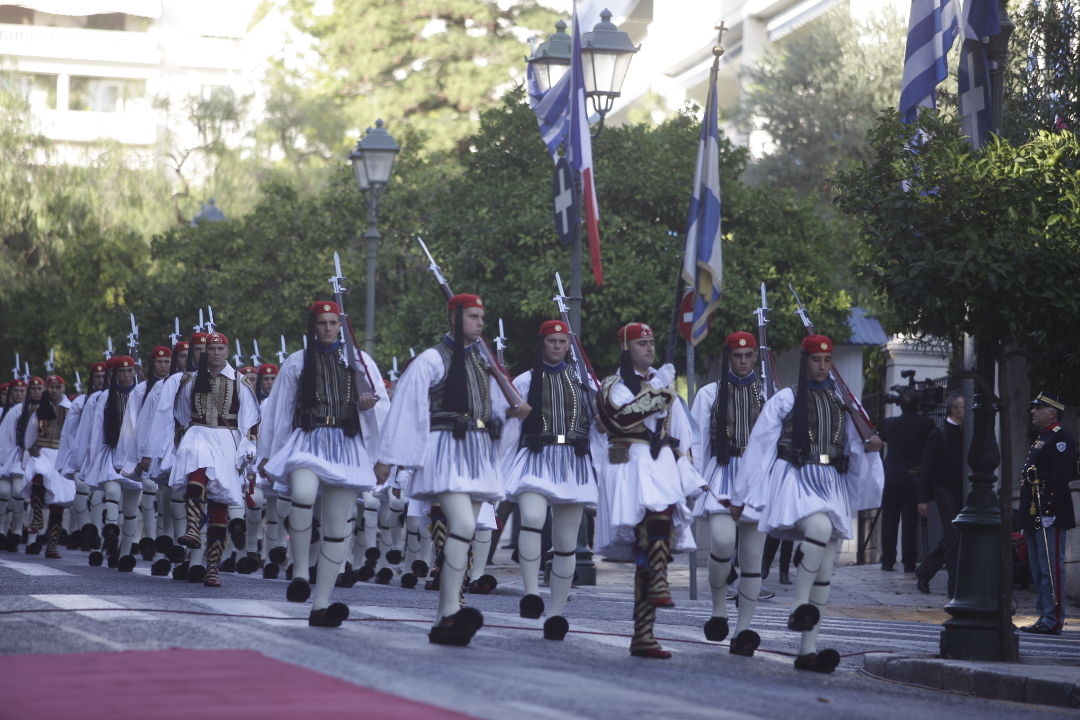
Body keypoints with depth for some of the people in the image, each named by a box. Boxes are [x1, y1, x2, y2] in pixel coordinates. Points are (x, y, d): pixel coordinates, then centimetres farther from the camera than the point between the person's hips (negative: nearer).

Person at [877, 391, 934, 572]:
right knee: (910, 523, 0)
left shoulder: (889, 423, 0)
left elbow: (881, 437, 19)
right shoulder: (925, 424, -6)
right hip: (914, 481, -1)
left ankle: (888, 562, 9)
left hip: (892, 481, 1)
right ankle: (909, 563, -1)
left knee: (889, 522, 8)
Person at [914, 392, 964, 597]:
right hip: (946, 491, -6)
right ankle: (956, 585, -8)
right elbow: (926, 467, -5)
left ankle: (923, 573, 24)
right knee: (953, 536, -10)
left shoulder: (967, 433, 12)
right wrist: (923, 499, -9)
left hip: (963, 493, 6)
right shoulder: (939, 435, -5)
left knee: (950, 540, 9)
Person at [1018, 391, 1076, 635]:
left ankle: (1053, 620, -7)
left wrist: (1049, 510, -24)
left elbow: (1060, 476, -19)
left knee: (1051, 569, -8)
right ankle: (1044, 617, 17)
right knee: (1038, 569, 12)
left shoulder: (1061, 437, -11)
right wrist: (1026, 518, 20)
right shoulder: (1041, 438, 21)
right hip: (1035, 516, 11)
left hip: (1050, 515, -11)